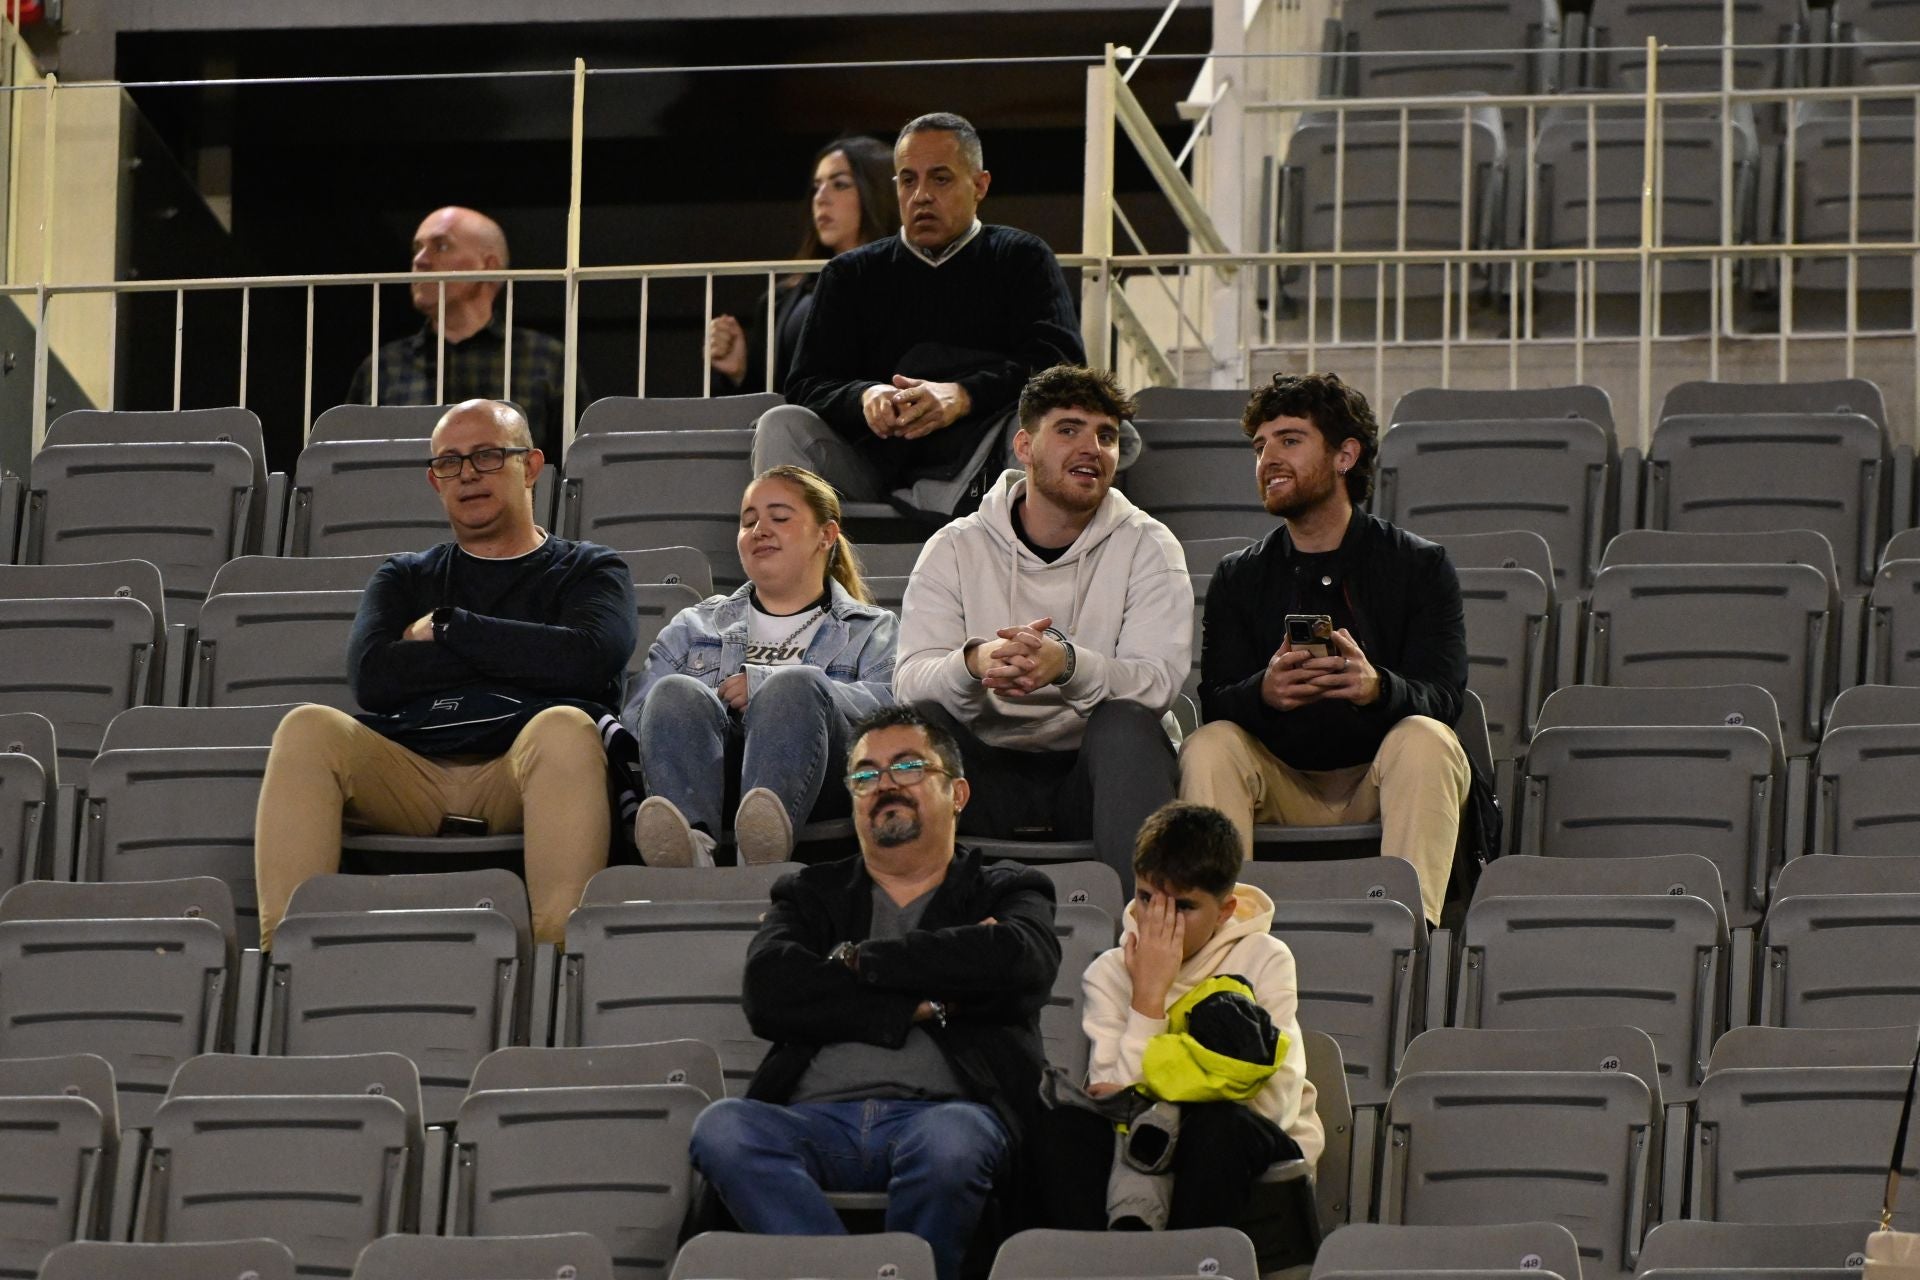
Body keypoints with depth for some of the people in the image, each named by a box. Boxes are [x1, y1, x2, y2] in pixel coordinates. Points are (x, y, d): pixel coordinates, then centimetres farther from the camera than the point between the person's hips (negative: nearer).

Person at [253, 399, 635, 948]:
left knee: (564, 727, -36)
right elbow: (370, 675, 6)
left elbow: (588, 659, -3)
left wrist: (448, 629, 5)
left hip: (520, 779, -2)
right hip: (408, 776, 2)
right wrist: (516, 653, 2)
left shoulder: (589, 570, 21)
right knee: (308, 728, -26)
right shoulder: (406, 577, 28)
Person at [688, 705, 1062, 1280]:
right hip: (815, 1117, 2)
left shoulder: (1006, 892, 22)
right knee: (722, 1128, -32)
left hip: (940, 1109, -2)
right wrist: (922, 1006, -1)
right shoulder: (811, 893, 27)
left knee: (948, 1142, -39)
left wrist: (859, 960, 3)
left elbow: (1024, 962, -4)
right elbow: (768, 994, 5)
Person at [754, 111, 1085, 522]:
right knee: (782, 425, -21)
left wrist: (962, 396, -25)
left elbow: (1063, 361, -7)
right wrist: (864, 397, -20)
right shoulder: (850, 275, 18)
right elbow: (806, 386, 6)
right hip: (874, 466, 2)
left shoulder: (1022, 260, 12)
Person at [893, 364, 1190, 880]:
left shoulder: (1146, 547, 2)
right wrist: (974, 663, -35)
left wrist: (1069, 665, -36)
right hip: (988, 771, 1)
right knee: (919, 717, -26)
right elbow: (911, 679, -10)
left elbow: (1158, 681, -14)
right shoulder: (955, 549, 4)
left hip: (1091, 774, -1)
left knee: (1126, 722, -32)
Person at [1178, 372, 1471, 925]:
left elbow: (1441, 695, -10)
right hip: (1283, 789, 2)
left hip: (1383, 783, -2)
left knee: (1425, 740, -31)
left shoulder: (1421, 565, 3)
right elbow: (1215, 706, -3)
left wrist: (1377, 687, -35)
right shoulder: (1239, 578, 9)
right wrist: (1265, 691, -28)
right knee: (1208, 748, -25)